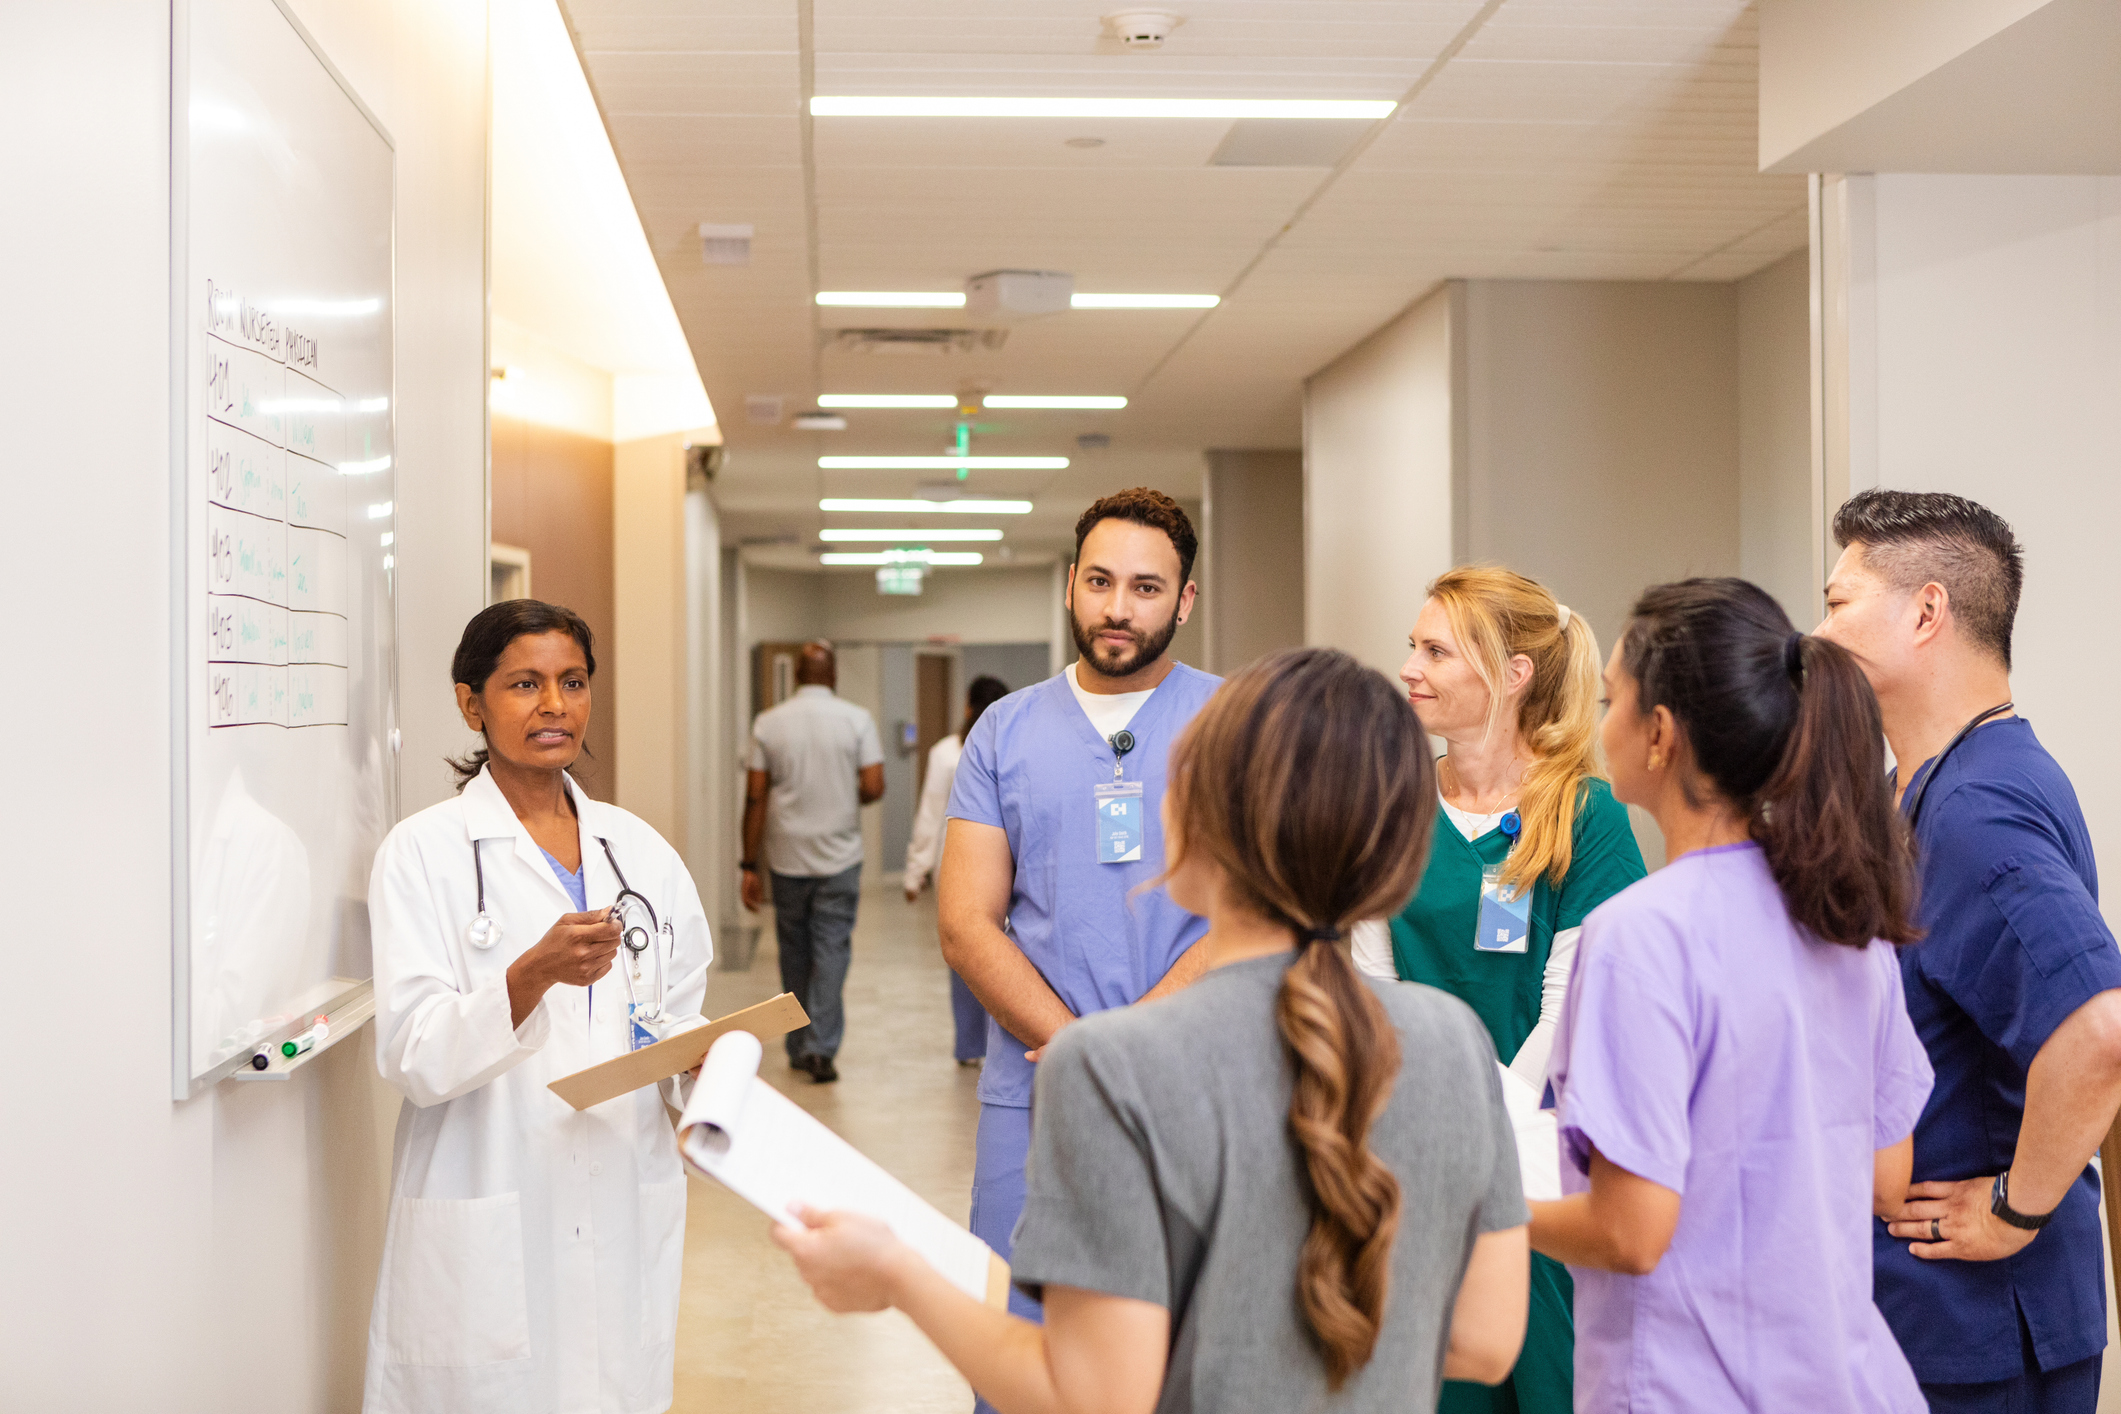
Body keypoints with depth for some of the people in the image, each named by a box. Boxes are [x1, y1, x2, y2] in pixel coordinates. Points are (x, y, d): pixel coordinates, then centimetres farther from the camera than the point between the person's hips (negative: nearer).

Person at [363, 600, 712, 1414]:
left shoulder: (639, 850, 9)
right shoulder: (425, 852, -4)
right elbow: (415, 1058, -13)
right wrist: (534, 975, -28)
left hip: (624, 1221, 4)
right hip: (486, 1243, -3)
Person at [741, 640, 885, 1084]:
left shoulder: (768, 723, -1)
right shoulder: (857, 720, -4)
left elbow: (755, 798, -2)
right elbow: (873, 788, -9)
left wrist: (749, 866, 2)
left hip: (787, 858, 2)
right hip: (839, 856, -2)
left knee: (794, 953, 13)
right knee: (831, 949, 2)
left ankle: (798, 1047, 21)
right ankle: (821, 1047, -8)